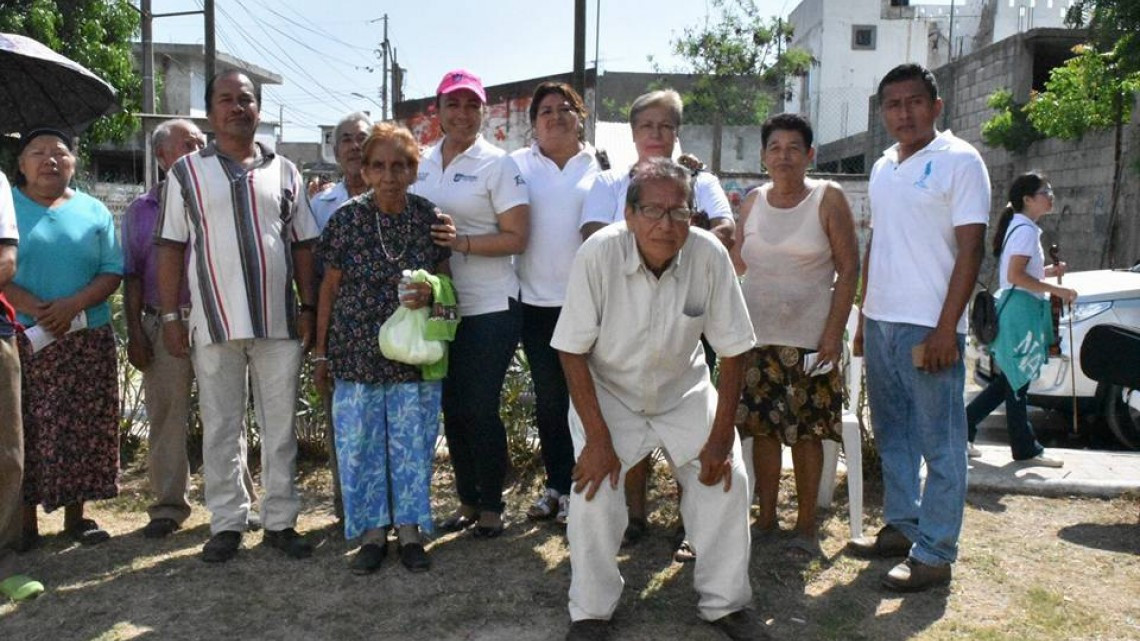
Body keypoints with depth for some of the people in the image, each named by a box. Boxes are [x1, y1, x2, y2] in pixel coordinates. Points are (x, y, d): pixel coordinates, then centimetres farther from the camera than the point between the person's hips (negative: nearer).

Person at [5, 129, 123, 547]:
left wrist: (74, 304, -13)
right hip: (21, 339, -1)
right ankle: (25, 520, 10)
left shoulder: (93, 211, 11)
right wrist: (35, 308, -18)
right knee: (24, 430, 0)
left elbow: (113, 272, 4)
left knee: (82, 429, 2)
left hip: (86, 340, 2)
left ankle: (76, 515, 13)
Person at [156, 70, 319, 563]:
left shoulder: (284, 172, 11)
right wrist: (170, 315, -2)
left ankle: (280, 520, 17)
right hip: (215, 323, -1)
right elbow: (171, 248, 4)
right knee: (220, 429, 7)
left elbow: (302, 245, 10)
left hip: (279, 321, 1)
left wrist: (308, 307, 3)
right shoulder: (187, 172, 6)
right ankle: (227, 523, 19)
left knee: (280, 427, 7)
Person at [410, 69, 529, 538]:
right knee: (451, 407, 11)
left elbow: (517, 238, -11)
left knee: (480, 408, -1)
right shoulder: (421, 164, 10)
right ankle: (467, 499, 27)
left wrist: (461, 242, -21)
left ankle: (492, 504, 17)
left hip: (489, 307, -5)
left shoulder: (498, 165, -5)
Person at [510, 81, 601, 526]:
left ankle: (575, 487, 18)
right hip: (538, 300, 1)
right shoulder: (519, 164, 6)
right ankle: (556, 484, 22)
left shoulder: (600, 164, 4)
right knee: (548, 397, 9)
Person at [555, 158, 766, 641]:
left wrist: (720, 438, -10)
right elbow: (572, 351, -19)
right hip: (607, 391, -2)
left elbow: (733, 350, -11)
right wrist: (598, 437, -21)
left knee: (728, 478, -7)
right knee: (594, 487, -18)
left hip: (683, 391, 2)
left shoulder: (709, 256, -22)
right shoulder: (598, 253, -27)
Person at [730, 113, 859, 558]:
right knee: (762, 427, 6)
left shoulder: (828, 198, -2)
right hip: (755, 335, 3)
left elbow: (849, 269, -5)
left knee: (807, 432, 2)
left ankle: (806, 525, 15)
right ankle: (766, 518, 20)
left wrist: (834, 333, -11)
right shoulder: (753, 202, 8)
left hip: (809, 338, -3)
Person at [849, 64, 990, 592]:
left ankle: (934, 554, 9)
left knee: (940, 445, 1)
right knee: (892, 436, 15)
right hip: (881, 322, 7)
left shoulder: (959, 161, -6)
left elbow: (970, 249, -11)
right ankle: (900, 527, 29)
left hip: (929, 328, -7)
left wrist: (945, 330, -17)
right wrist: (863, 317, 15)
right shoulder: (883, 168, 14)